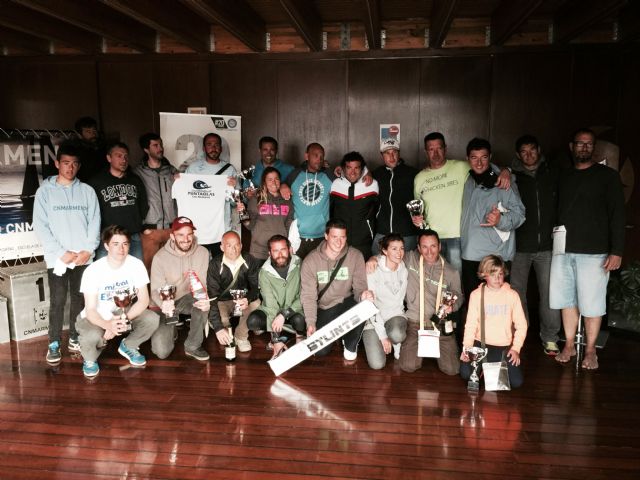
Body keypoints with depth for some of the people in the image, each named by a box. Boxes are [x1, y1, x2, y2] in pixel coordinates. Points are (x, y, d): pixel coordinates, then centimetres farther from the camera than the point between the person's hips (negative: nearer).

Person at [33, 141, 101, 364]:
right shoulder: (45, 191, 1)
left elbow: (94, 223, 4)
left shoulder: (87, 191, 6)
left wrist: (88, 250, -8)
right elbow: (40, 225, -4)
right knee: (57, 301, 1)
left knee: (79, 299, 9)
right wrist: (61, 252, -11)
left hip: (83, 257, 2)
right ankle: (54, 343, 11)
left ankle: (75, 337, 22)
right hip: (57, 258, -2)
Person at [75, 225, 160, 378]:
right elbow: (90, 310, -23)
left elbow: (144, 300, -15)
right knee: (91, 336, -36)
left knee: (153, 319, -25)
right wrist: (107, 325, -44)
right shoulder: (93, 271, -23)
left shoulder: (136, 264, -16)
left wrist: (124, 319, -31)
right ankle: (90, 359, 4)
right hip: (98, 316, -3)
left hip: (123, 312, 3)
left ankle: (128, 347, 8)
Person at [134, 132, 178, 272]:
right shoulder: (138, 172, 4)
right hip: (150, 228, -2)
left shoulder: (171, 170, 12)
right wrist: (142, 226, -3)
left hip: (172, 227, 2)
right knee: (149, 265, 1)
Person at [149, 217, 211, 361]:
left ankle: (193, 346, -11)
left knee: (203, 302, -35)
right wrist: (163, 304, -42)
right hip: (166, 303, -1)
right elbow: (156, 290, -18)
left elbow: (205, 284, -17)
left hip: (187, 299, 2)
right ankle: (170, 331, 23)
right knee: (162, 351, -15)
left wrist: (205, 300, -41)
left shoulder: (202, 253, -13)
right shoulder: (160, 257, -17)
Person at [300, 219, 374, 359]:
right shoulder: (310, 261, -14)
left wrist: (363, 295, -37)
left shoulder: (355, 256, -11)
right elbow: (308, 295, -13)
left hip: (346, 302, 0)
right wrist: (311, 322, -26)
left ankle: (350, 344, -2)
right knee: (321, 351, -11)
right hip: (324, 308, 0)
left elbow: (359, 286, -11)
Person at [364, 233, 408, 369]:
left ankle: (396, 343, 3)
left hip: (395, 314, 2)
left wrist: (389, 337, -4)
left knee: (396, 335, -34)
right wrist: (383, 335, -16)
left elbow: (399, 301, 4)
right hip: (374, 318, -2)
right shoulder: (373, 270, -14)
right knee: (377, 364, -16)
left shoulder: (404, 270, -2)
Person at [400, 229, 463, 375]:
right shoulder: (410, 259, -3)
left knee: (451, 369, -9)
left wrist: (452, 306, -8)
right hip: (415, 322, -1)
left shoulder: (451, 272, 2)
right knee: (408, 366, -14)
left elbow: (458, 296, 14)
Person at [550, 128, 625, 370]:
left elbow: (617, 215, -3)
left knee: (591, 303, 1)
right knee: (567, 299, 8)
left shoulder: (607, 175, 3)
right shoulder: (563, 177, 14)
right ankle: (569, 345, 21)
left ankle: (590, 350, 15)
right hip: (563, 250, 4)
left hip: (593, 251, -3)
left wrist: (616, 251, -10)